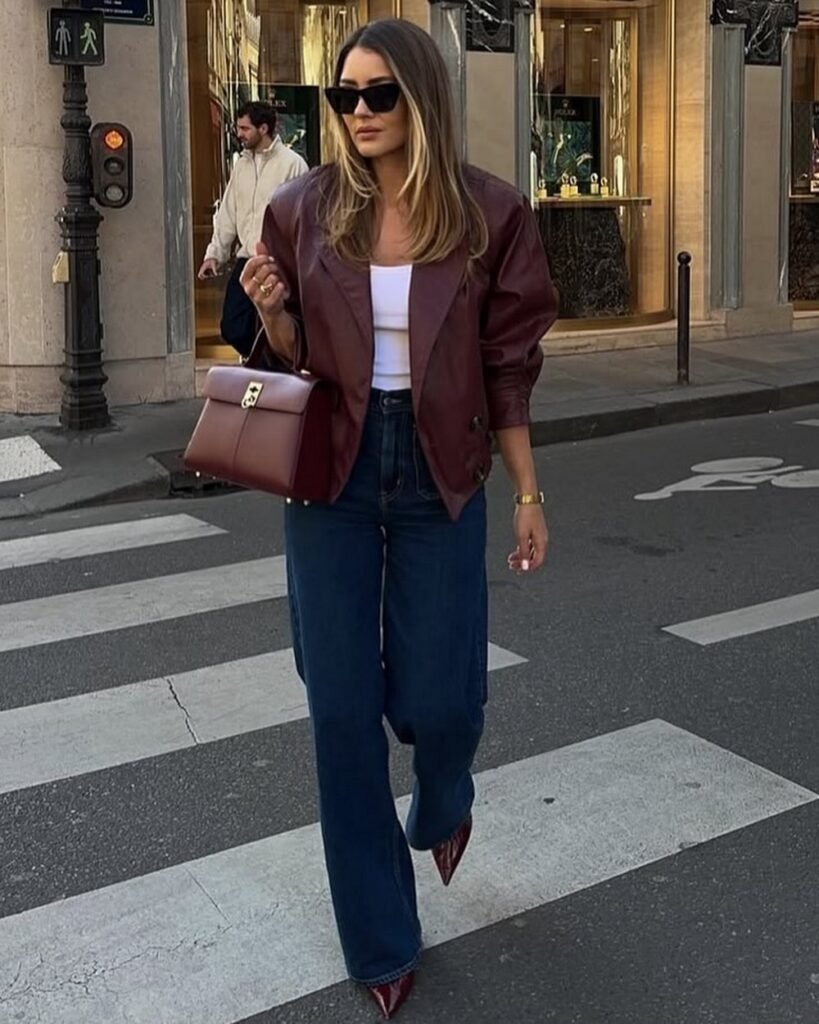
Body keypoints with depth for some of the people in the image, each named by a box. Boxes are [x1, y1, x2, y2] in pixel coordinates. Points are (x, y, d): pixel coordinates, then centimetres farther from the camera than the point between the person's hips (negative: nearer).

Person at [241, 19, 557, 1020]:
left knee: (435, 700, 0)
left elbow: (507, 367, 0)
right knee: (341, 708, 5)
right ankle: (380, 942, 23)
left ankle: (444, 802, 42)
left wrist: (530, 493, 1)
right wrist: (272, 312, -16)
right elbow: (295, 358, 6)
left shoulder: (488, 213, -5)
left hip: (439, 477, -1)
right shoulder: (305, 208, -2)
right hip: (332, 474, 1)